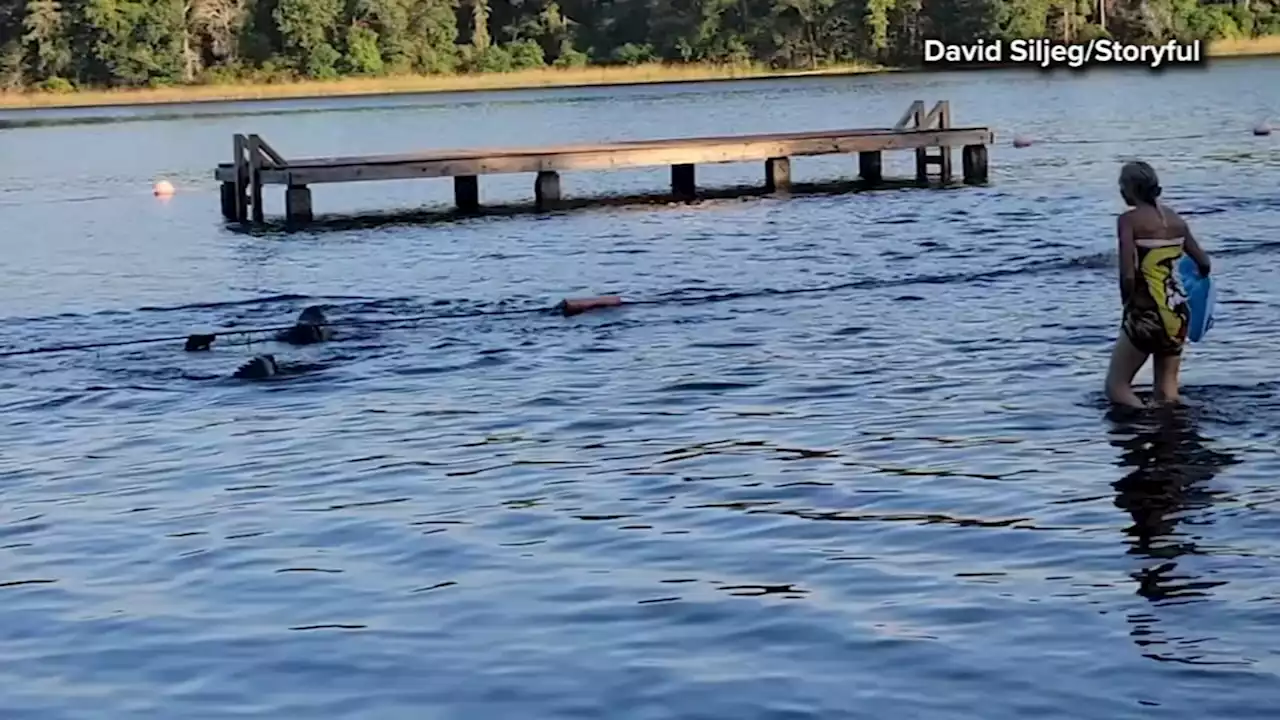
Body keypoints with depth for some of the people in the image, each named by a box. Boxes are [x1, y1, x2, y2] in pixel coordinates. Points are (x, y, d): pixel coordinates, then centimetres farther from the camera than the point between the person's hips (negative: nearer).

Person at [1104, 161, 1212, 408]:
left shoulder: (1128, 219, -10)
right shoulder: (1176, 220, 7)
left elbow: (1128, 275, -18)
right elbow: (1204, 264, 13)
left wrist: (1128, 307, -2)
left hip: (1147, 312, -6)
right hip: (1178, 313, 6)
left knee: (1116, 386, 1)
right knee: (1167, 391, 13)